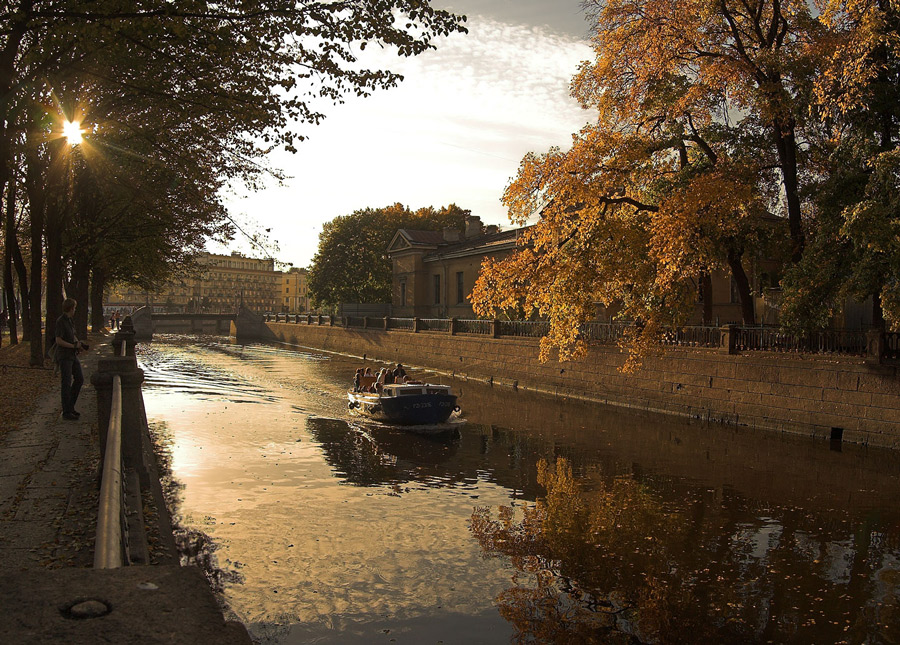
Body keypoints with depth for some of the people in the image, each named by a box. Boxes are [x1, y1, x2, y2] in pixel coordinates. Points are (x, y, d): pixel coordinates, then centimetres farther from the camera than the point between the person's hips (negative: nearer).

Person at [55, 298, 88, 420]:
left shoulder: (70, 320, 10)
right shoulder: (60, 321, -16)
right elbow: (58, 341, -21)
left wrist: (79, 344, 3)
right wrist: (74, 346, -15)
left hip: (72, 355, 9)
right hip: (64, 356, -9)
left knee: (80, 379, 10)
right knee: (66, 383, -4)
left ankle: (70, 405, 21)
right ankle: (66, 412, 4)